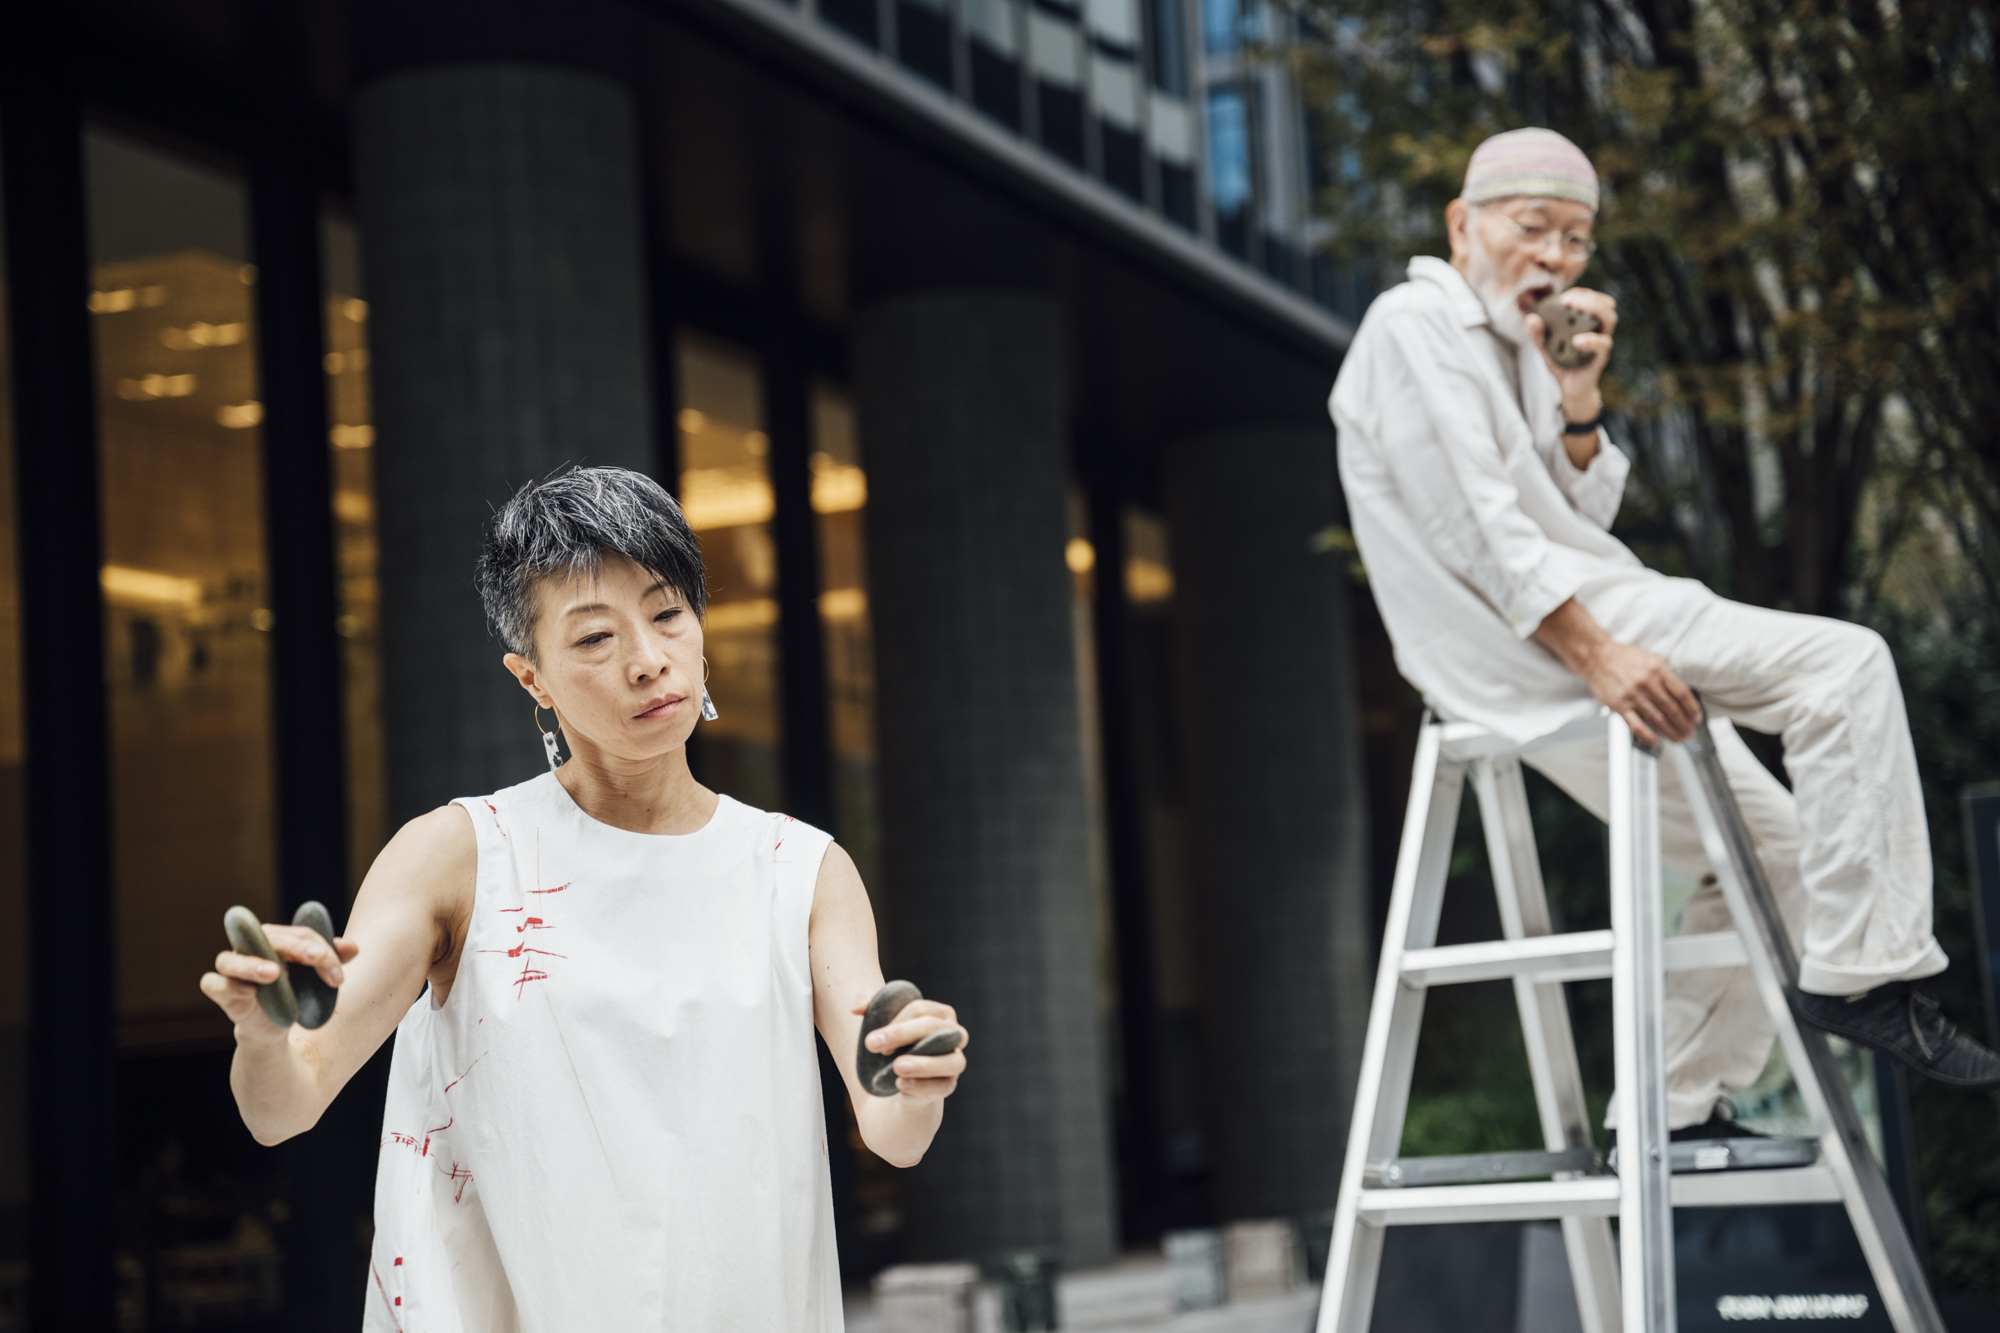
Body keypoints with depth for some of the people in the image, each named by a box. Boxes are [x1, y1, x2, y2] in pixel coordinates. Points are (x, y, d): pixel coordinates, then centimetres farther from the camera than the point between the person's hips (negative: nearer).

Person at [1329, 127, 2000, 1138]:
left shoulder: (1512, 343, 23)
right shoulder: (1415, 324, -6)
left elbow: (1578, 517, 15)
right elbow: (1473, 523, -18)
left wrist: (1578, 399, 0)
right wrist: (1595, 652, -25)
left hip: (1560, 629, 10)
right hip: (1510, 647, -10)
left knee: (1767, 847, 13)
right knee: (1844, 663, -19)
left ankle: (1678, 1111, 18)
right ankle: (1858, 973, -21)